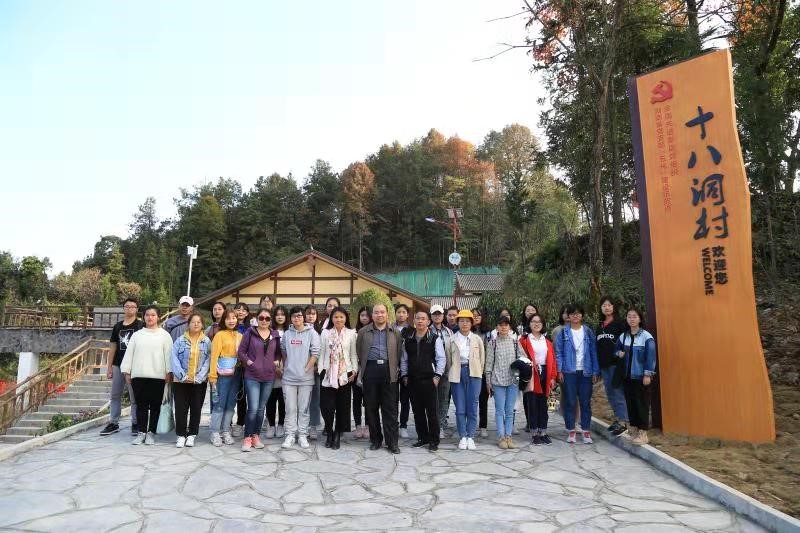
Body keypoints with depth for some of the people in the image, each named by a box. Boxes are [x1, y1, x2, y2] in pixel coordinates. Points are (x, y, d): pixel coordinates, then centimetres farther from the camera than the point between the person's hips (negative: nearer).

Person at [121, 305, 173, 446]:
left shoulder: (164, 335, 5)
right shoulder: (137, 335, 13)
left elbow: (168, 355, -1)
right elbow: (129, 354, 12)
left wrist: (169, 372, -7)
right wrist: (127, 372, 6)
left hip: (157, 376, -2)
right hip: (138, 376, 2)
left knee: (155, 406, 3)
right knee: (141, 405, 6)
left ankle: (151, 433, 12)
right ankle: (141, 432, 13)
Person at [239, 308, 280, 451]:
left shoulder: (275, 335, 7)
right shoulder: (250, 333, -1)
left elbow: (278, 352, 16)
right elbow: (241, 351, 0)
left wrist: (276, 362, -1)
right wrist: (248, 362, -11)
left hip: (269, 377, 3)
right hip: (252, 376, -3)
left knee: (261, 408, 11)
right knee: (253, 408, -9)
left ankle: (256, 436, 23)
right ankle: (247, 438, 5)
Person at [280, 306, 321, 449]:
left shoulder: (312, 333, -1)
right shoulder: (286, 334, 8)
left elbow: (315, 353, -6)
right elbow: (283, 351, 18)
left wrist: (306, 369, -9)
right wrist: (285, 366, 8)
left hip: (306, 378, -2)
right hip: (289, 377, 2)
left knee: (303, 408, 4)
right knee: (290, 408, 4)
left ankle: (302, 435, 12)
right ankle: (290, 435, 12)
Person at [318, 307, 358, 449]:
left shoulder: (351, 333, 3)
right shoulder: (325, 333, 5)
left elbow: (353, 354, 5)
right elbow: (322, 353, 5)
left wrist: (354, 370, -3)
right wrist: (320, 370, -2)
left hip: (344, 374, 0)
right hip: (328, 374, 0)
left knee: (342, 405, 4)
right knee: (327, 405, -4)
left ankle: (337, 436, 16)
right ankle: (329, 434, 14)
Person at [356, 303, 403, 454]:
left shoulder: (395, 332, 10)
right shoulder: (363, 332, 11)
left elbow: (399, 352, 8)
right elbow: (358, 352, 10)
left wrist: (396, 368, 0)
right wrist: (361, 370, 5)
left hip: (388, 371, -1)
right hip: (370, 370, 1)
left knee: (390, 408, 0)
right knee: (371, 407, 6)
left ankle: (392, 442, 7)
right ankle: (375, 439, 19)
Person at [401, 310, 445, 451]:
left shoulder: (435, 339, -3)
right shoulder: (408, 339, 9)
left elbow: (441, 358, -3)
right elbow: (404, 359, 14)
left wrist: (437, 375, -8)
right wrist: (404, 375, 8)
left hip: (428, 379, -4)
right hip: (412, 380, 4)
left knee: (431, 411, 0)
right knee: (417, 410, 10)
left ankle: (434, 441, 11)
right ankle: (422, 438, 22)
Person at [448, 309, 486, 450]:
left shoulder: (477, 339, 10)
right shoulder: (452, 339, 8)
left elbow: (482, 358, 11)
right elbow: (448, 359, 8)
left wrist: (478, 373, 6)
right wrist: (452, 374, 4)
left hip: (473, 374, 0)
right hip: (457, 374, 0)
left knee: (472, 407, -1)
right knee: (460, 408, 1)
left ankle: (470, 437, 8)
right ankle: (463, 437, 10)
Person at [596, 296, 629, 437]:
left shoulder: (620, 323, -2)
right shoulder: (599, 326, 14)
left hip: (616, 363, -6)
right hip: (604, 365, 6)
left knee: (618, 392, -6)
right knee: (610, 393, 11)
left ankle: (623, 423, 0)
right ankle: (617, 419, 22)